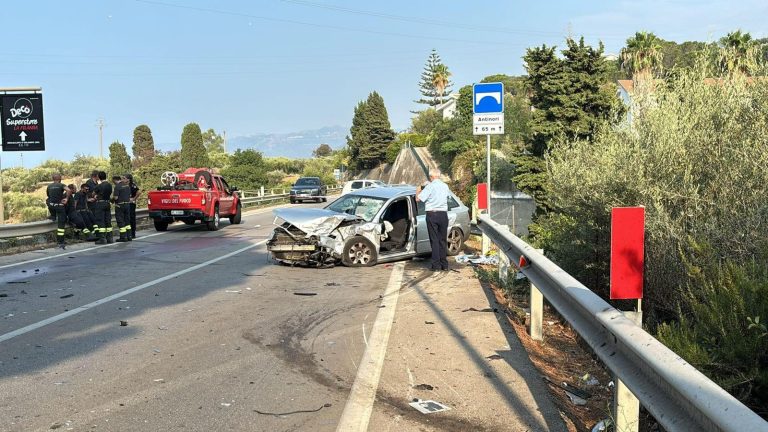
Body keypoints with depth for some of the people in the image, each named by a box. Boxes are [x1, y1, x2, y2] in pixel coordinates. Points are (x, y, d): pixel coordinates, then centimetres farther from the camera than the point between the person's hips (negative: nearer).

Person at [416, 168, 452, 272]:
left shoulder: (430, 186, -9)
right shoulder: (445, 186, 7)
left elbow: (418, 199, -11)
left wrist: (418, 191, 11)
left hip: (432, 214, -4)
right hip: (443, 214, 4)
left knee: (434, 240, -1)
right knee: (443, 240, 11)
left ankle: (436, 265, -3)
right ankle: (444, 264, 13)